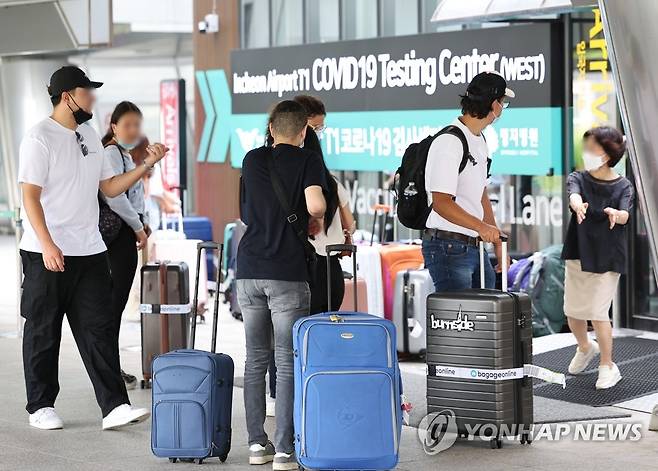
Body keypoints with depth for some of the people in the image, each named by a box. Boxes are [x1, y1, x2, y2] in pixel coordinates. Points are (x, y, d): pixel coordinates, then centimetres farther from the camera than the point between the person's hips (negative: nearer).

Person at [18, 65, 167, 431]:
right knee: (43, 332, 5)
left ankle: (114, 406, 0)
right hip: (47, 254, -6)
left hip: (89, 252, 6)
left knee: (99, 330, 1)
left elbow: (110, 187, 17)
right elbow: (30, 195, -15)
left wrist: (147, 165, 5)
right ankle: (41, 406, 17)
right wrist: (47, 245, -24)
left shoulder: (90, 136, 13)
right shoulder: (40, 138, -9)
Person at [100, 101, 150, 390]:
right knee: (117, 299, -8)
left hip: (125, 229, 10)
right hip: (120, 232, -10)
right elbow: (114, 197, -19)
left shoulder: (124, 154, 20)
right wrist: (138, 227, -12)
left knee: (116, 298, 12)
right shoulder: (112, 152, -11)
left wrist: (141, 224, 13)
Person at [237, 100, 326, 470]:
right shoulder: (309, 161, -2)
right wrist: (320, 208, 3)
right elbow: (315, 205, -18)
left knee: (255, 360, 11)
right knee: (287, 362, -2)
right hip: (288, 273, -4)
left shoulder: (252, 160, 12)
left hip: (250, 269, 4)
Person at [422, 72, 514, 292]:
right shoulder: (449, 142, -15)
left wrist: (497, 239, 20)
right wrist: (481, 227, -30)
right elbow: (441, 203, -22)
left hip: (475, 247, 9)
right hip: (448, 247, -9)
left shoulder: (480, 142, 16)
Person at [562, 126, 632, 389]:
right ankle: (585, 348, 41)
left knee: (598, 313, -10)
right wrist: (577, 205, -50)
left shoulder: (623, 186, -6)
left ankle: (608, 366, 6)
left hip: (607, 258, -4)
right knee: (573, 312, 12)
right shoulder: (578, 179, -1)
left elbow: (625, 214, -25)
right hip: (578, 254, 4)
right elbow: (574, 193, -25)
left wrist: (616, 214, -50)